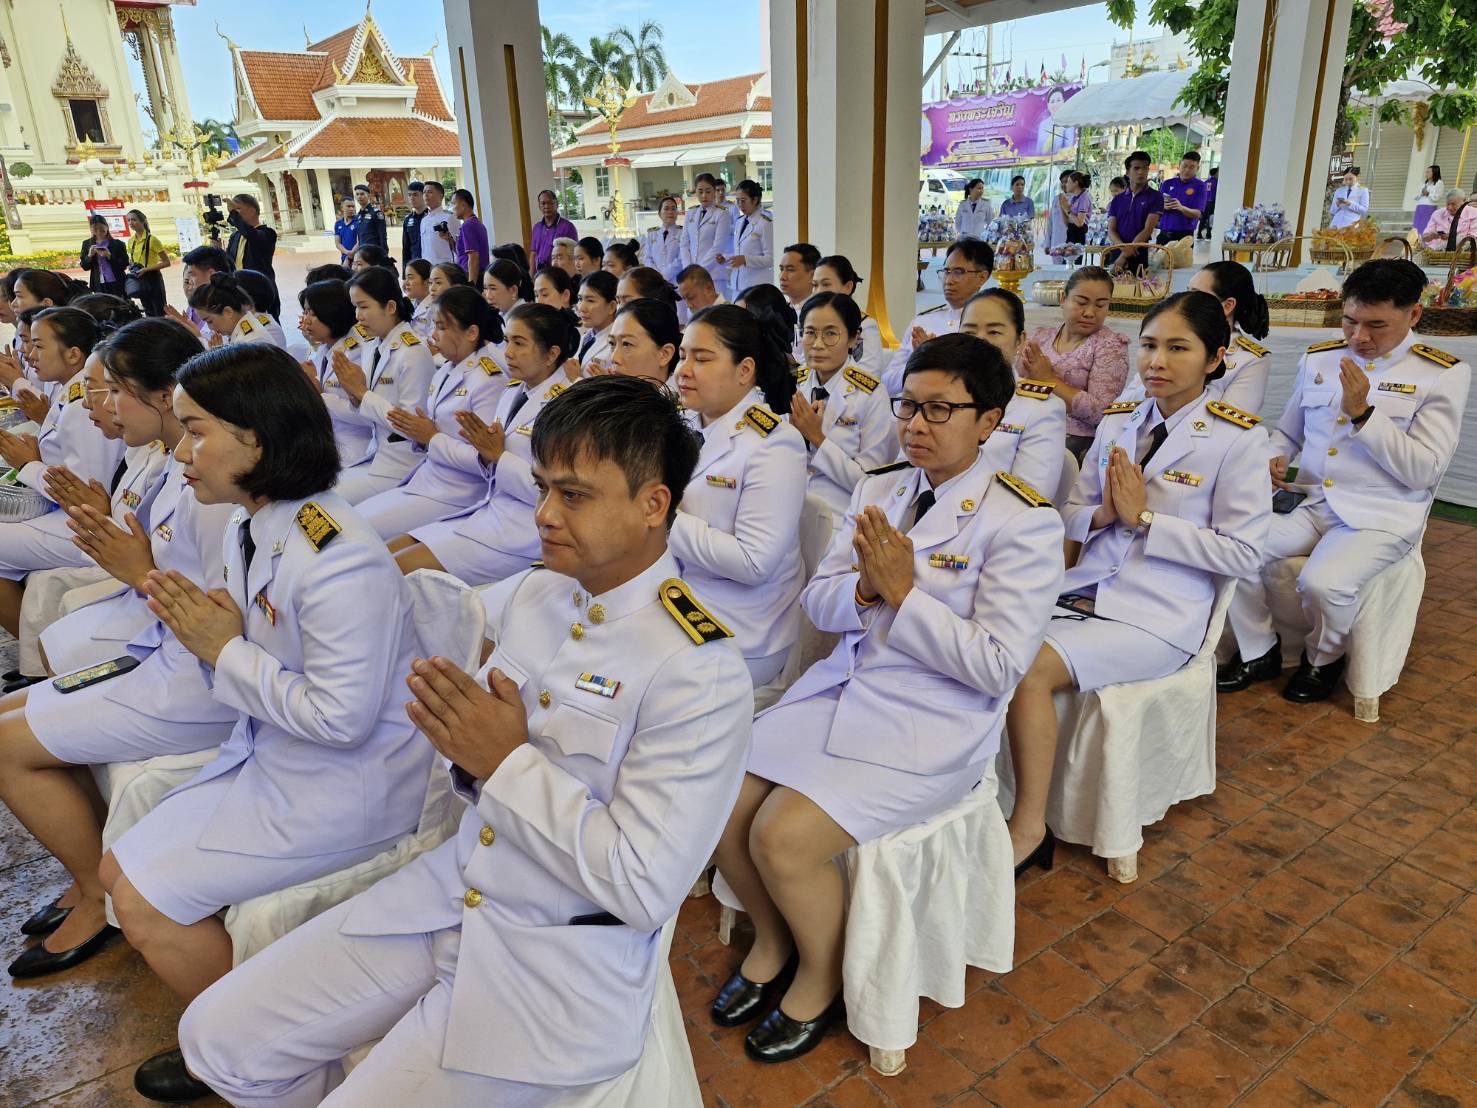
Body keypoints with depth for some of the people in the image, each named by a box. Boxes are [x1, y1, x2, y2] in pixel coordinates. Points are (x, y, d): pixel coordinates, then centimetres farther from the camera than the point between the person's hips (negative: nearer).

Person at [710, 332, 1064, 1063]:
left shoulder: (1022, 522, -11)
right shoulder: (878, 489, 8)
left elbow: (998, 668, -17)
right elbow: (818, 603, 7)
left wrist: (902, 594, -19)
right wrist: (864, 590, -15)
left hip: (933, 726, -6)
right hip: (840, 689, 6)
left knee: (783, 838, -20)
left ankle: (820, 978, 12)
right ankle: (771, 941, 23)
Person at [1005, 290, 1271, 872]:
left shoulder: (1238, 438, -5)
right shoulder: (1117, 421, 11)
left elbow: (1243, 554, -8)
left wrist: (1144, 518, -13)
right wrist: (1102, 514, -8)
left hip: (1158, 616, -5)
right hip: (1085, 590, 5)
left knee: (1028, 668, -28)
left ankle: (1028, 827, -11)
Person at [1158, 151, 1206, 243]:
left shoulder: (1199, 186, 1)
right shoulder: (1168, 183, 11)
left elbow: (1198, 214, -8)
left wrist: (1181, 208, -28)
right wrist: (1163, 207, -14)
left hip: (1184, 235, -3)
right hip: (1164, 233, 4)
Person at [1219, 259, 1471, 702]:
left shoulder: (1443, 374, -4)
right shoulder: (1317, 359, 10)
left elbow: (1424, 472, -11)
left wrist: (1363, 414, -18)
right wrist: (1272, 462, -3)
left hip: (1381, 516, -5)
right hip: (1310, 504, 5)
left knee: (1323, 583, -32)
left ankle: (1324, 659, 4)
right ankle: (1259, 652, 4)